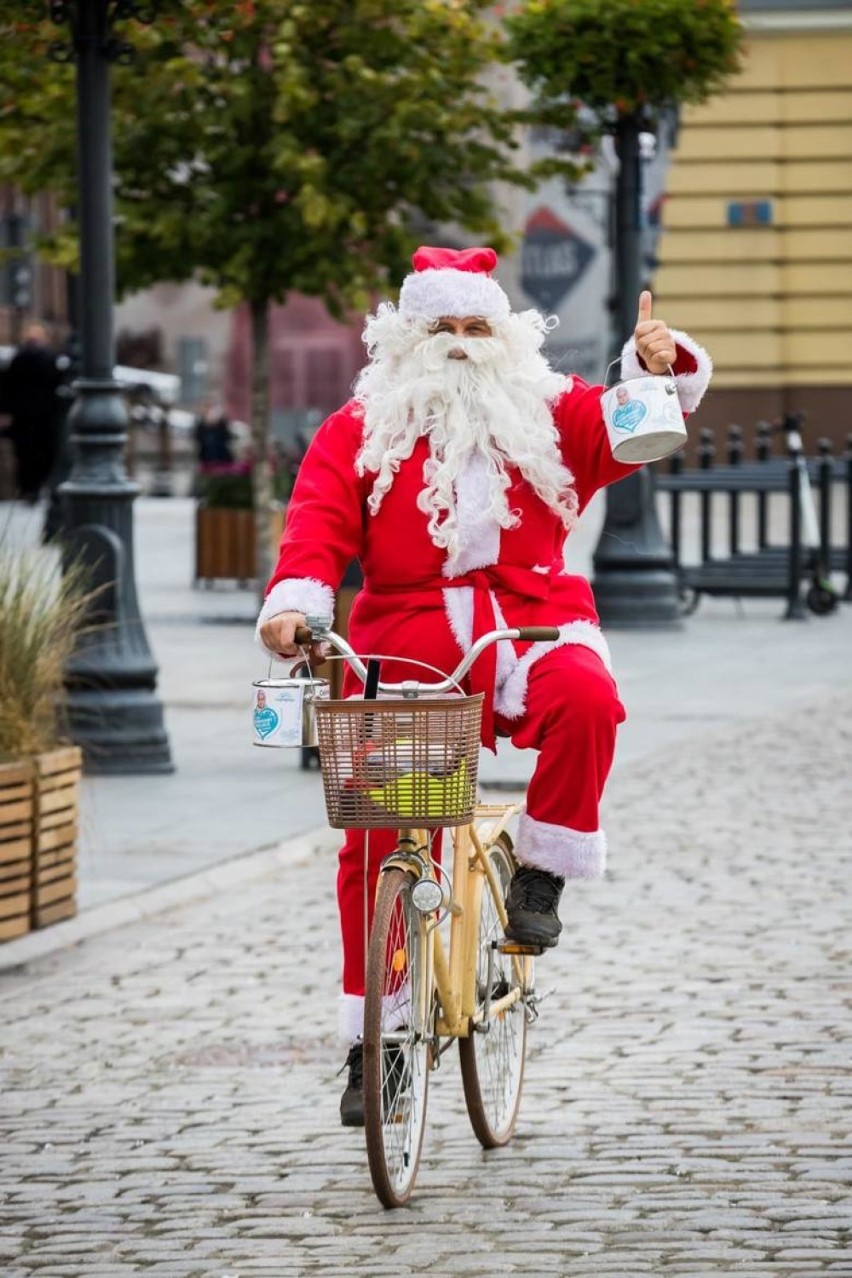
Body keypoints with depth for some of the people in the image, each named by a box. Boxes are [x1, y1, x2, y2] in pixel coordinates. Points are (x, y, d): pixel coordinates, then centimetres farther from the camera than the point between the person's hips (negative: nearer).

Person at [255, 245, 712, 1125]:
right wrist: (294, 599, -21)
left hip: (529, 625, 0)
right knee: (378, 842, -5)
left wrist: (660, 367, -21)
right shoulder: (360, 431, 10)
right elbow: (320, 521, -2)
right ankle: (371, 1041, 6)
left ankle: (542, 871, -13)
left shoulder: (549, 413, 13)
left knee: (585, 698, -35)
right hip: (406, 649, 0)